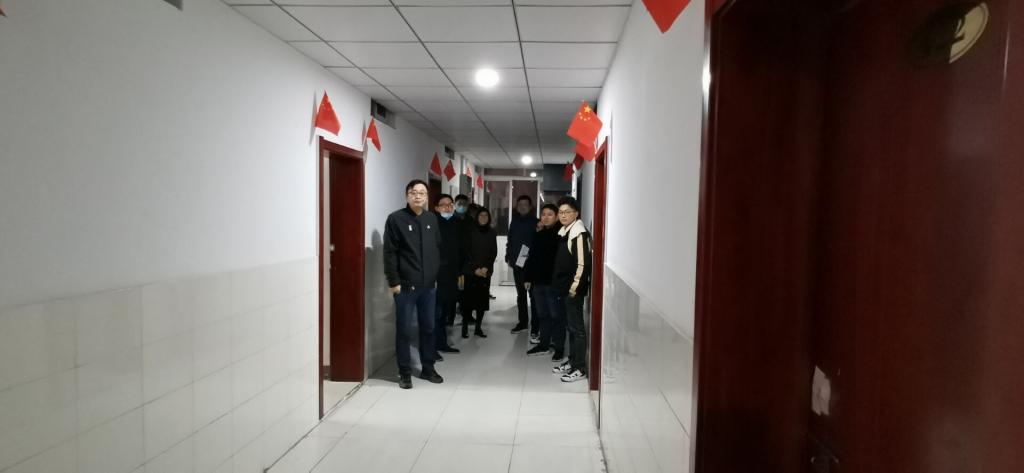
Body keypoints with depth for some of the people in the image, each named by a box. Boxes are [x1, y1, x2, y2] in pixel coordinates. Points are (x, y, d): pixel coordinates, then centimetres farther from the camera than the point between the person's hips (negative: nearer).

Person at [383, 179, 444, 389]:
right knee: (403, 330, 4)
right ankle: (405, 372, 15)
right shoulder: (396, 219, -6)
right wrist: (393, 281, -13)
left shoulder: (432, 219, 10)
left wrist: (438, 276, 11)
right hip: (405, 285, -5)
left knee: (428, 328, 13)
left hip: (429, 285, 5)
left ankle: (428, 368, 26)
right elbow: (389, 253, -9)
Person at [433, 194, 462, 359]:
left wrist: (460, 272, 15)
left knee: (445, 312, 15)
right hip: (437, 275, -7)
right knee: (435, 313, -4)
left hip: (451, 275, 7)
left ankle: (442, 343, 25)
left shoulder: (455, 224, 13)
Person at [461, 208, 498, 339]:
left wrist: (486, 267, -6)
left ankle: (478, 327, 10)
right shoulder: (470, 232, 0)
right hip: (470, 271, -3)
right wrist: (475, 268, -10)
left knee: (483, 299, 1)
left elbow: (494, 253, 7)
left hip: (486, 271, 3)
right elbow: (466, 251, -3)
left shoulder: (492, 233, 9)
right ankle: (465, 327, 1)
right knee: (468, 298, -6)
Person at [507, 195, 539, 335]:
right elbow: (510, 241, 15)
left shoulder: (535, 222, -6)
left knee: (533, 295, -2)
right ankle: (523, 322, 25)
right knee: (520, 294, 14)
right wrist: (509, 256, 7)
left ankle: (535, 326, 2)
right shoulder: (515, 221, 10)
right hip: (517, 263, 6)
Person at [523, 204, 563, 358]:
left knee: (556, 316, 1)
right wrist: (528, 278, 13)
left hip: (554, 282, -7)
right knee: (542, 315, 15)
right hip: (538, 281, 7)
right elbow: (532, 257, 16)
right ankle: (544, 344, 26)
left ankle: (559, 347, 10)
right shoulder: (539, 235, 13)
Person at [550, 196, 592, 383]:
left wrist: (574, 288, -19)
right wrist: (558, 285, 15)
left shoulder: (579, 234, -15)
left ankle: (580, 369, 5)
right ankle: (572, 362, 27)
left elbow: (583, 264, -20)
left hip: (574, 290, -9)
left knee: (577, 328, -2)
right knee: (571, 326, 16)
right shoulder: (564, 232, 12)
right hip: (563, 289, 9)